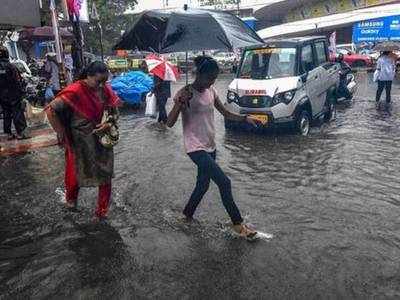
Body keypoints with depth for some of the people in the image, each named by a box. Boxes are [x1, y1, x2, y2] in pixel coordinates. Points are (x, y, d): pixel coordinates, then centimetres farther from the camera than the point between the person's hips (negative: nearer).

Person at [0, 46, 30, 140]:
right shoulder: (10, 66, -12)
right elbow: (17, 80, -13)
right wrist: (21, 91, -5)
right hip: (13, 94, -5)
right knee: (17, 112, -2)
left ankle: (8, 134, 16)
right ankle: (20, 133, -4)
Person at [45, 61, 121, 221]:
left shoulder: (105, 90, -6)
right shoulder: (75, 91, -22)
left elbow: (115, 111, 5)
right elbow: (51, 110, -21)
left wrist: (109, 123, -16)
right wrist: (62, 134, -16)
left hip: (102, 140, 4)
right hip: (79, 142, -4)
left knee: (105, 176, 7)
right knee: (75, 173, 17)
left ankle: (101, 212, 26)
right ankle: (71, 199, 51)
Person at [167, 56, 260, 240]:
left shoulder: (211, 92, 6)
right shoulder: (185, 94, -15)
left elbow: (226, 113, 14)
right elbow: (169, 123, -20)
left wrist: (245, 118, -1)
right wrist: (179, 104, -36)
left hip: (210, 147, 8)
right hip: (196, 148, -8)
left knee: (203, 185, 17)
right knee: (224, 182, -12)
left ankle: (187, 215, 39)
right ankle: (238, 224, 3)